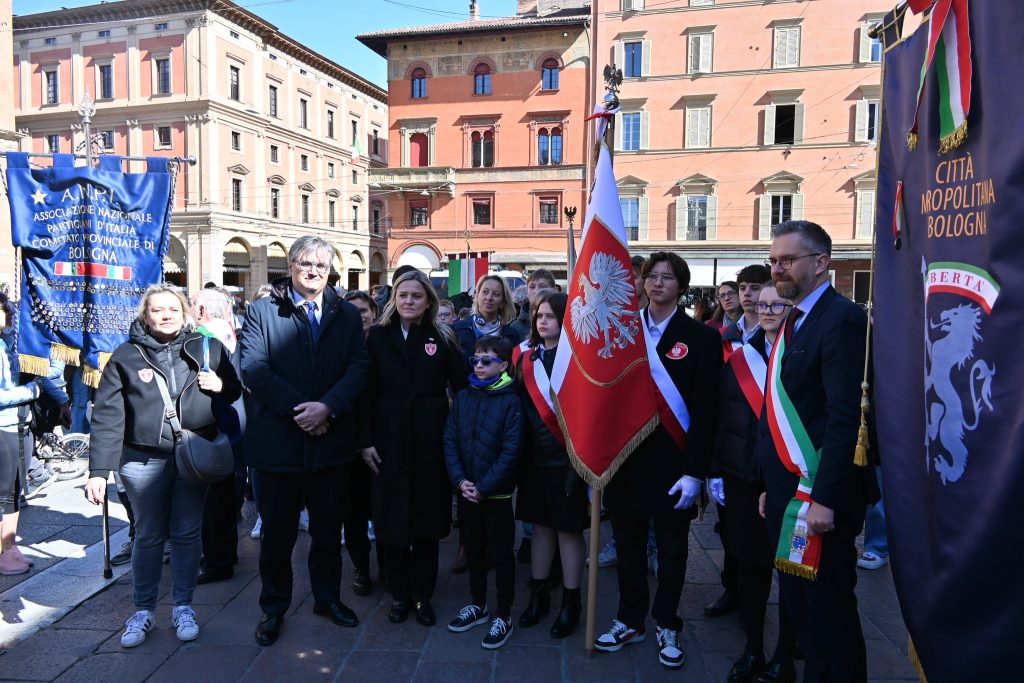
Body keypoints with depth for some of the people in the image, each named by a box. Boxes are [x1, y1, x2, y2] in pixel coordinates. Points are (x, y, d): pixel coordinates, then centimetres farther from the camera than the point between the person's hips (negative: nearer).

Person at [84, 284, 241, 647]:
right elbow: (107, 415, -4)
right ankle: (144, 610, 28)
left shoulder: (208, 348, 2)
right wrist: (99, 470, -9)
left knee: (187, 534, 10)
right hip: (144, 461, 0)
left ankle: (183, 606, 25)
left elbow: (235, 392, 12)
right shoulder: (126, 356, -1)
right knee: (148, 536, 11)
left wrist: (220, 386, -12)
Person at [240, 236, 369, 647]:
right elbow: (254, 370, -11)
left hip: (330, 440, 2)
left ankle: (328, 598, 35)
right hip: (278, 440, -2)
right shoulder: (261, 312, 0)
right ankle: (273, 608, 30)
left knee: (328, 529, 15)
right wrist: (299, 409, -18)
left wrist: (327, 407, -18)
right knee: (277, 532, 11)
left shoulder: (347, 316, 7)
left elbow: (358, 369, -3)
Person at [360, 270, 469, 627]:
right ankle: (399, 594, 25)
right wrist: (366, 441, -6)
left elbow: (462, 384, -1)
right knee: (392, 518, 8)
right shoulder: (378, 336, 2)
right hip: (389, 440, 0)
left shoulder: (442, 338, 1)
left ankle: (422, 595, 24)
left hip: (430, 440, 0)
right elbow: (366, 392, -1)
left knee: (427, 518, 8)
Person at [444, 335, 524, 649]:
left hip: (497, 493, -5)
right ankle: (478, 604, 37)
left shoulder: (510, 401, -11)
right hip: (466, 491, 5)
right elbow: (450, 441, 1)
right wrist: (460, 481, -10)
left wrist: (483, 487, -17)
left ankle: (504, 615, 21)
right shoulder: (463, 397, 3)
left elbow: (511, 451, -15)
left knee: (501, 554, 7)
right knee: (473, 549, 19)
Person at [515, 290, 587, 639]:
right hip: (536, 457, 5)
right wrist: (522, 449, 6)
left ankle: (571, 602, 22)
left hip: (567, 459, -5)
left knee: (569, 529, 6)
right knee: (541, 525, 16)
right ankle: (539, 595, 30)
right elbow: (522, 405, 11)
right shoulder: (527, 358, 7)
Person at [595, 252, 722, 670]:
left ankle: (666, 626, 30)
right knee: (628, 545, 14)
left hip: (673, 463, -2)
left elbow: (704, 411, -8)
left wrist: (695, 471, -13)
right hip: (625, 458, 3)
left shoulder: (700, 338, -4)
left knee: (672, 549, 12)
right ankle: (630, 620, 32)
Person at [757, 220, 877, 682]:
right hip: (788, 491, 9)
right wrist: (773, 486, 14)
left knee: (828, 608, 6)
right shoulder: (793, 323, 14)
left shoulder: (842, 319, -14)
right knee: (797, 604, 18)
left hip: (819, 495, -9)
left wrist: (824, 499, -23)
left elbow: (845, 416, -22)